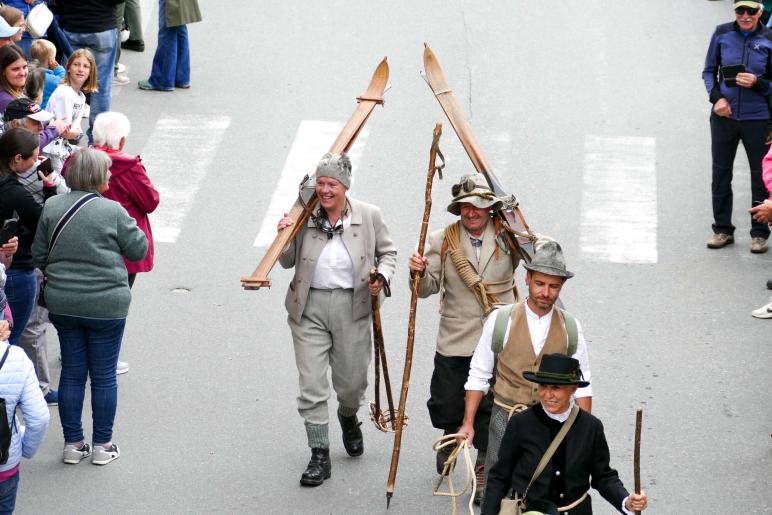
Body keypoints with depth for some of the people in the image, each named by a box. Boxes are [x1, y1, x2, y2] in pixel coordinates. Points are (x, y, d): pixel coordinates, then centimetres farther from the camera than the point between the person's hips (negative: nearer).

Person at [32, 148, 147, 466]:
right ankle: (102, 445, 17)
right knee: (103, 376, 9)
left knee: (72, 374, 14)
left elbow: (39, 255, 5)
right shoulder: (112, 211, -15)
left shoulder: (52, 207, -3)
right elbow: (138, 249, -6)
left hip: (62, 305, 4)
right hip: (106, 305, -4)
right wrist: (130, 224, 9)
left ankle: (73, 443, 19)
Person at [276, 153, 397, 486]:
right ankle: (319, 456, 4)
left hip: (351, 306, 0)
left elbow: (387, 251, 13)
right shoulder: (304, 217, -2)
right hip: (310, 308, 0)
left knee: (352, 382, 11)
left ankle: (348, 418, 47)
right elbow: (288, 262, 8)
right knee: (312, 385, -4)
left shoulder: (369, 216, -2)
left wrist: (382, 276, -6)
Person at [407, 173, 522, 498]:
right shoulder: (442, 241, 3)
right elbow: (427, 289, 4)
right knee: (446, 405, 8)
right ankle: (451, 436, 41)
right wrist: (419, 273, -20)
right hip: (454, 342, 1)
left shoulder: (508, 237, 1)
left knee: (490, 411, -1)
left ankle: (485, 466, 15)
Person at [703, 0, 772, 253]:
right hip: (724, 116, 2)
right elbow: (709, 70, 8)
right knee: (720, 173, 10)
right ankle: (723, 230, 23)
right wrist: (716, 97, -7)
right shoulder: (722, 34, -1)